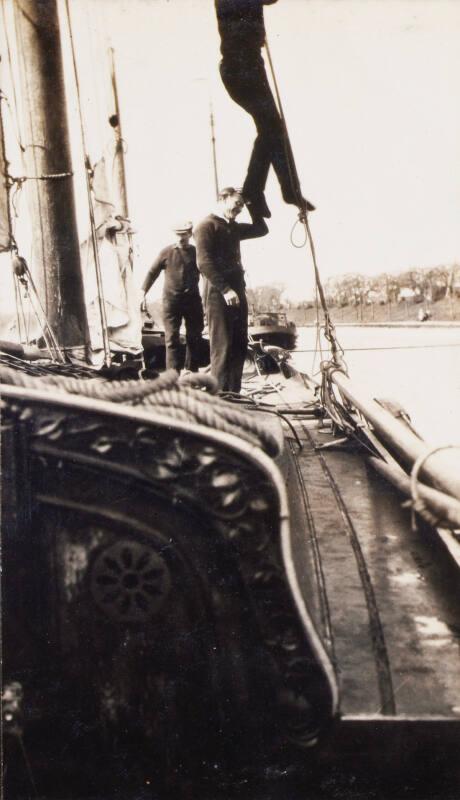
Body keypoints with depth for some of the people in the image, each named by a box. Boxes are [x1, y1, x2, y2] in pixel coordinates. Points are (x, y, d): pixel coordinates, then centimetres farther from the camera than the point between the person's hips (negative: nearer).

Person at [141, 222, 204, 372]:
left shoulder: (196, 252, 6)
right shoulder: (166, 252, 2)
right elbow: (152, 272, 7)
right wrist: (143, 292, 1)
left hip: (192, 299, 2)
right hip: (171, 300, -2)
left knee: (194, 337, 9)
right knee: (172, 338, -6)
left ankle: (192, 371, 23)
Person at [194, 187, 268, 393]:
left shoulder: (234, 227, 19)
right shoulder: (207, 225, -5)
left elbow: (261, 229, 31)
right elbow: (204, 262, -16)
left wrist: (251, 205, 18)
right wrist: (225, 289, -22)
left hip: (237, 291, 8)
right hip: (217, 293, -8)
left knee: (239, 347, 9)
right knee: (222, 348, -9)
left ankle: (234, 395, 15)